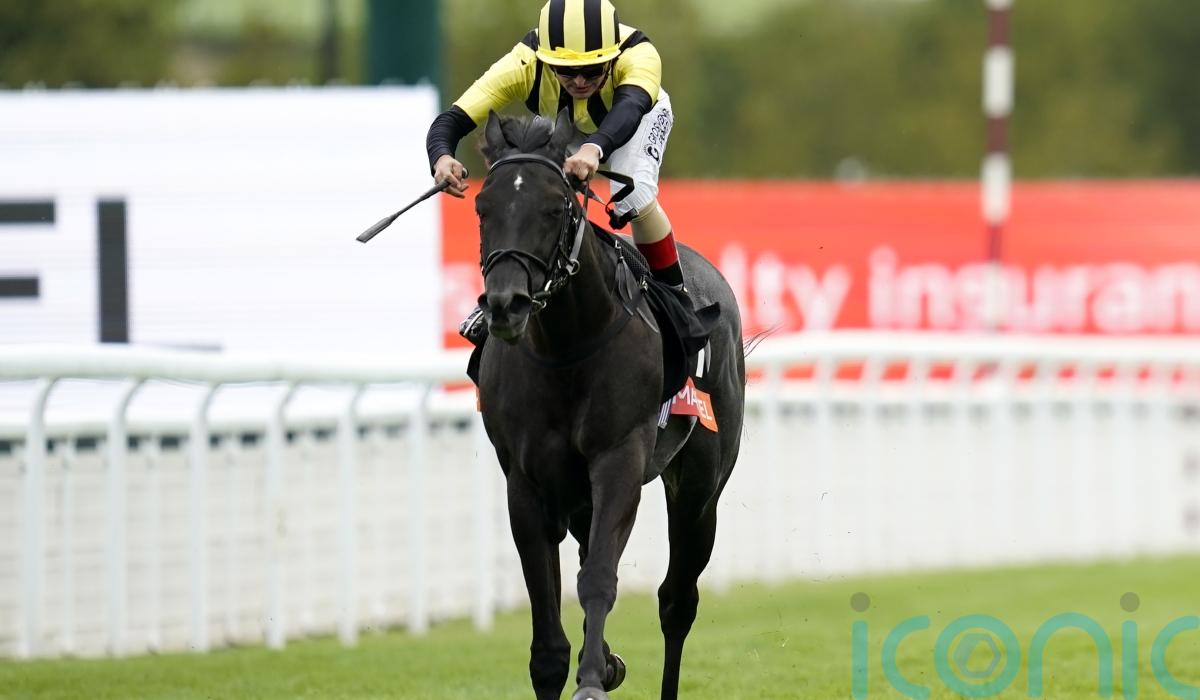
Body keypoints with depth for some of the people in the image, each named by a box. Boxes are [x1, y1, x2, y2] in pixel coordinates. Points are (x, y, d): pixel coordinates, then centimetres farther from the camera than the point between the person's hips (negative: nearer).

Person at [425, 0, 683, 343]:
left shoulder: (638, 56, -45)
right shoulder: (525, 64, -40)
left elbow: (628, 110, -63)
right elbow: (452, 120, -44)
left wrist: (594, 148, -85)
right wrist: (442, 158, -67)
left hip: (638, 117, -2)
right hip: (560, 126, 2)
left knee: (634, 194, -29)